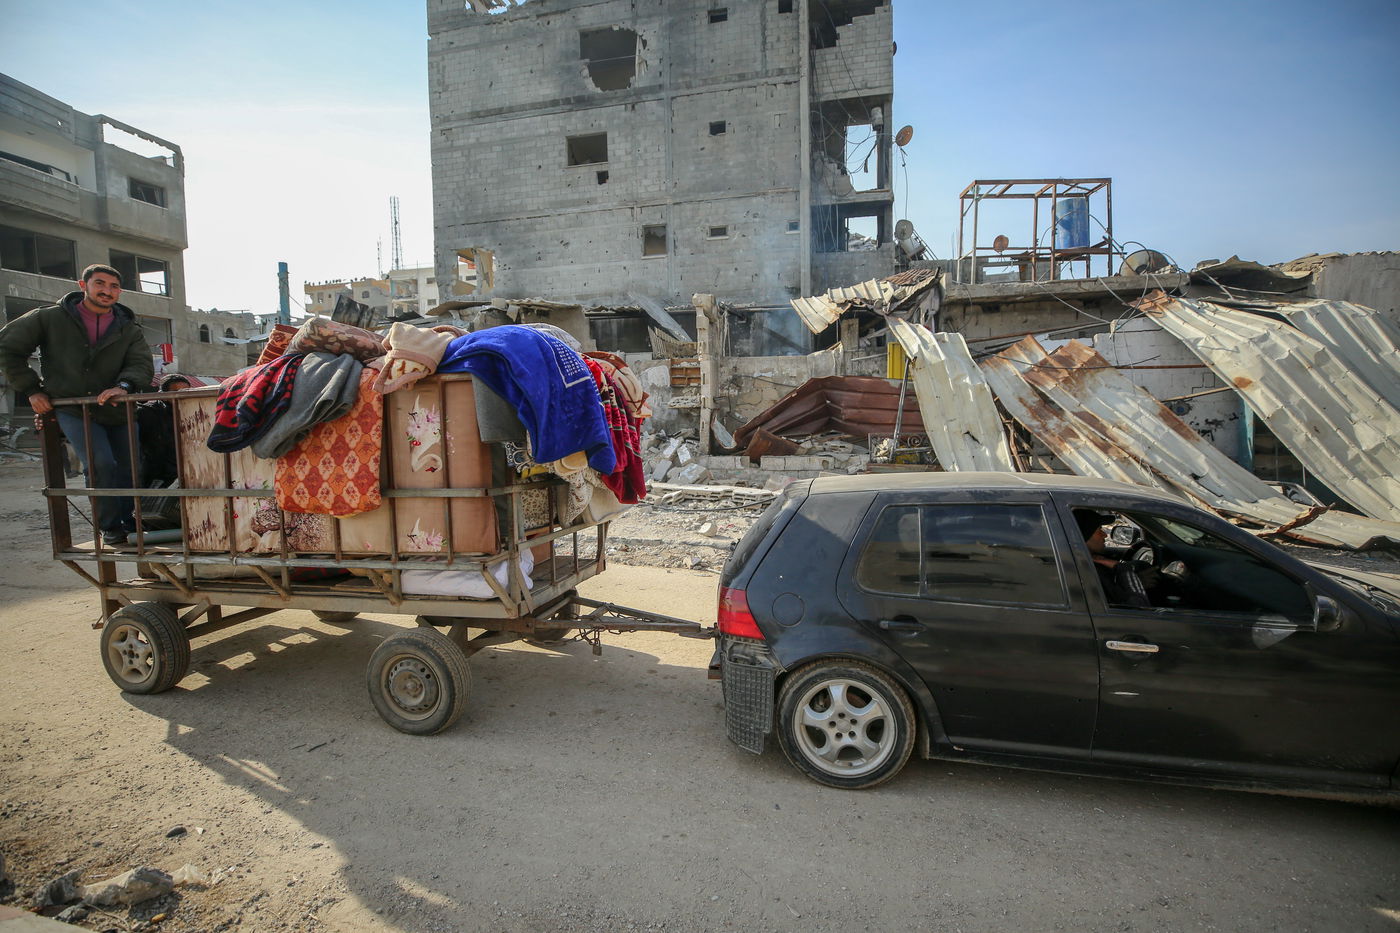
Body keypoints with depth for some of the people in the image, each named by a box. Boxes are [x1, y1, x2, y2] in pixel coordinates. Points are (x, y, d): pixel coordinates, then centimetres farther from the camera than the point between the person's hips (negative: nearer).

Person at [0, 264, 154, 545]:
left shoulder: (129, 329, 6)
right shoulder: (51, 318, 1)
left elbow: (142, 364, -8)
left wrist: (123, 385, -30)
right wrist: (31, 389, 1)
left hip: (117, 411, 3)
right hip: (72, 410, -3)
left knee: (130, 469, 1)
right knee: (100, 463, -21)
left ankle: (129, 523, 21)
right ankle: (110, 527, -5)